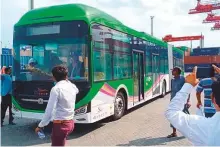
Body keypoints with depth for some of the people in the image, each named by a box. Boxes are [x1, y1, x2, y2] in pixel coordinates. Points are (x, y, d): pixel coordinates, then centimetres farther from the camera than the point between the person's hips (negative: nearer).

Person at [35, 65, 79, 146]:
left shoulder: (56, 89, -17)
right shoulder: (72, 86, 3)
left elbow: (49, 110, -19)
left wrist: (40, 125, -9)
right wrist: (67, 80, 41)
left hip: (60, 124, -7)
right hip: (70, 122, 8)